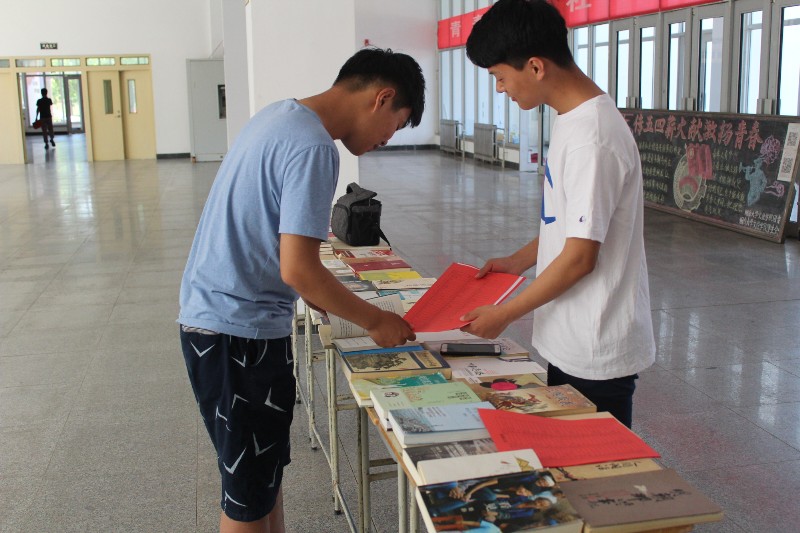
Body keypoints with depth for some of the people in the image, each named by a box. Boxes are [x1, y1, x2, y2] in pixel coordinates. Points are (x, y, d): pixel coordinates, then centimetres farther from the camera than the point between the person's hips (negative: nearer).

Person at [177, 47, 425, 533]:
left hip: (208, 317, 10)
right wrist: (375, 320, -10)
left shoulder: (280, 116, 10)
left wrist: (318, 296, 19)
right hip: (240, 333, -10)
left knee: (266, 468, 22)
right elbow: (298, 269, -24)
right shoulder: (313, 149, -20)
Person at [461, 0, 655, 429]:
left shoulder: (592, 138, -24)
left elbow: (580, 257, -23)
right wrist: (519, 260, 10)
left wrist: (504, 315, -14)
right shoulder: (572, 119, 6)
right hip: (572, 344, 9)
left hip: (596, 355, -9)